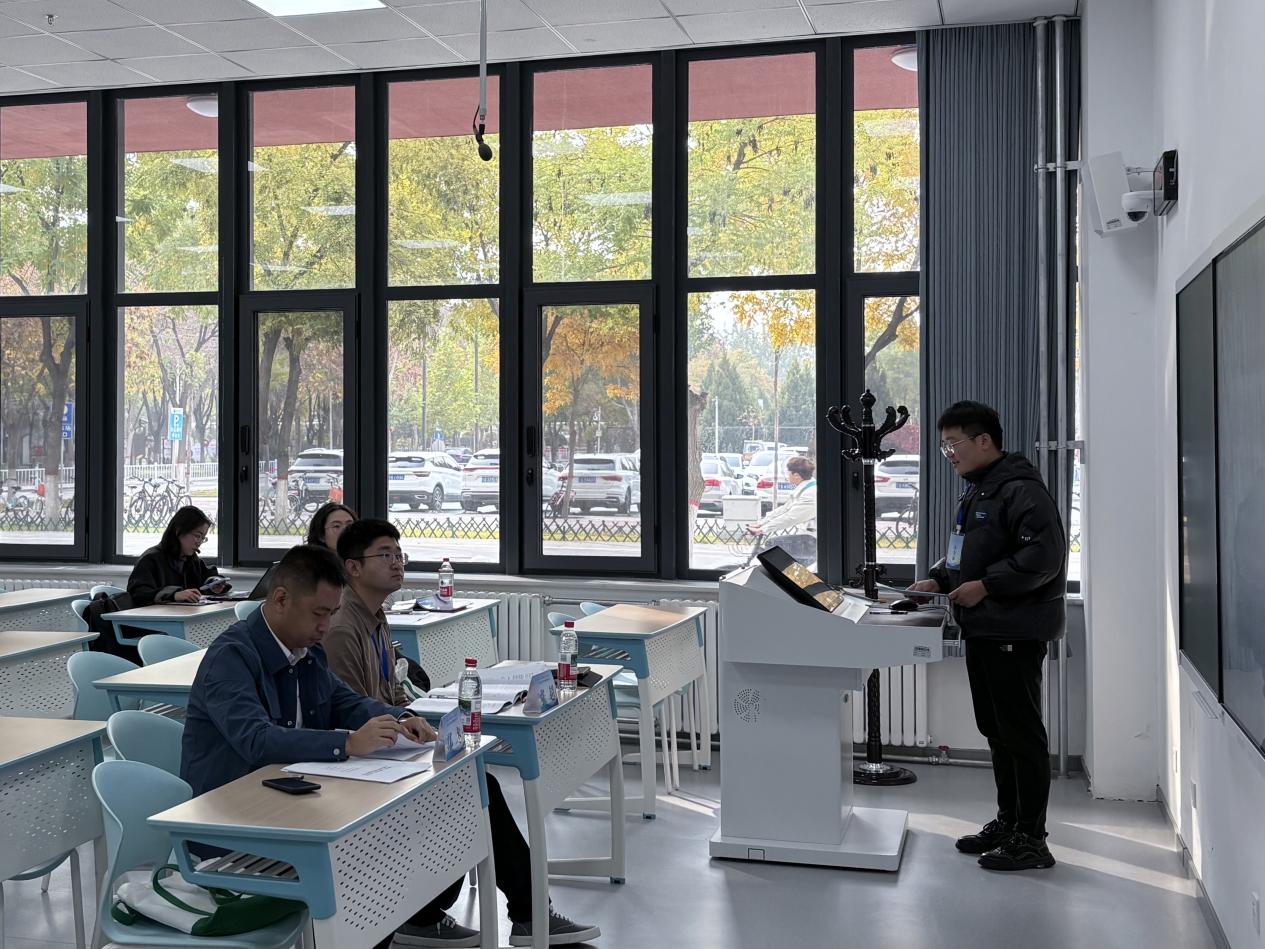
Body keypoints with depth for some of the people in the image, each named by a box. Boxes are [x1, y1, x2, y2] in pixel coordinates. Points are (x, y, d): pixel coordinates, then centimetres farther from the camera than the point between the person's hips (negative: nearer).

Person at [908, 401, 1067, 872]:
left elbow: (1044, 555, -24)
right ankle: (1008, 821, 29)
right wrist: (938, 578, 9)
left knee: (1021, 731, -2)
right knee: (995, 729, 17)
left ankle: (1030, 839, 7)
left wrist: (986, 585, -22)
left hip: (1015, 633, -10)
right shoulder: (974, 491, 16)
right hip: (982, 630, 10)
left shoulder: (1021, 490, -16)